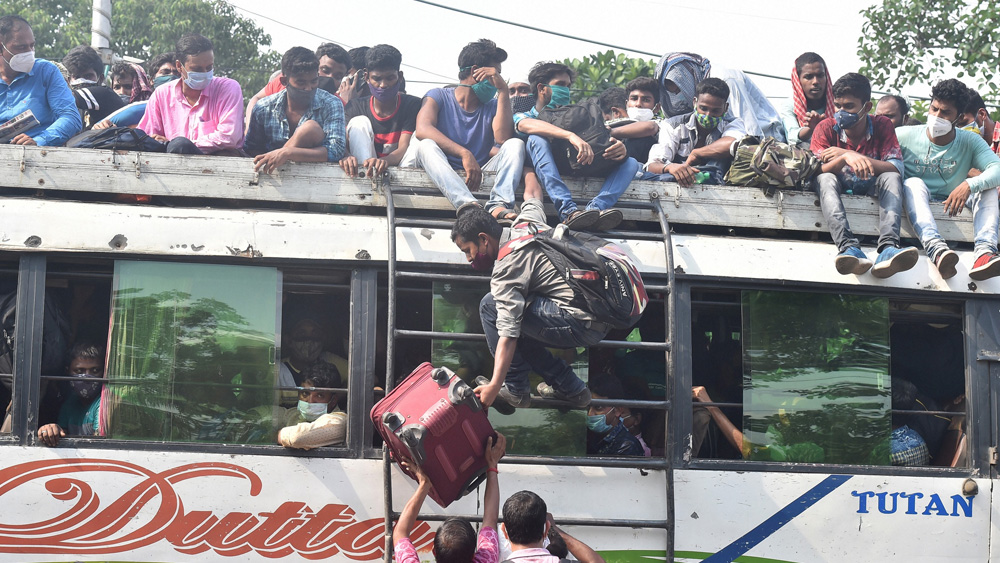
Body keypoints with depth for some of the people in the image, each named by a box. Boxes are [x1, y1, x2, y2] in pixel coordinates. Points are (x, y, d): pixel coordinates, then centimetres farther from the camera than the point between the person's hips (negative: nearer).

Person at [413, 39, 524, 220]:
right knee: (426, 145, -30)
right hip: (443, 176, -3)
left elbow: (503, 138, -7)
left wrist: (503, 90, -6)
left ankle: (498, 204, -45)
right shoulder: (438, 96, 7)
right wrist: (464, 154, -28)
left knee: (516, 144, -16)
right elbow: (422, 130, -16)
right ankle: (467, 204, -56)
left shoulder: (492, 106, 16)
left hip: (482, 176, 3)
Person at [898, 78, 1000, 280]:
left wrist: (969, 185, -33)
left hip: (953, 207, 2)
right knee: (914, 183, -31)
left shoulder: (970, 141, 0)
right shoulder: (905, 136, -1)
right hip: (917, 206, -2)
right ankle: (936, 249, -58)